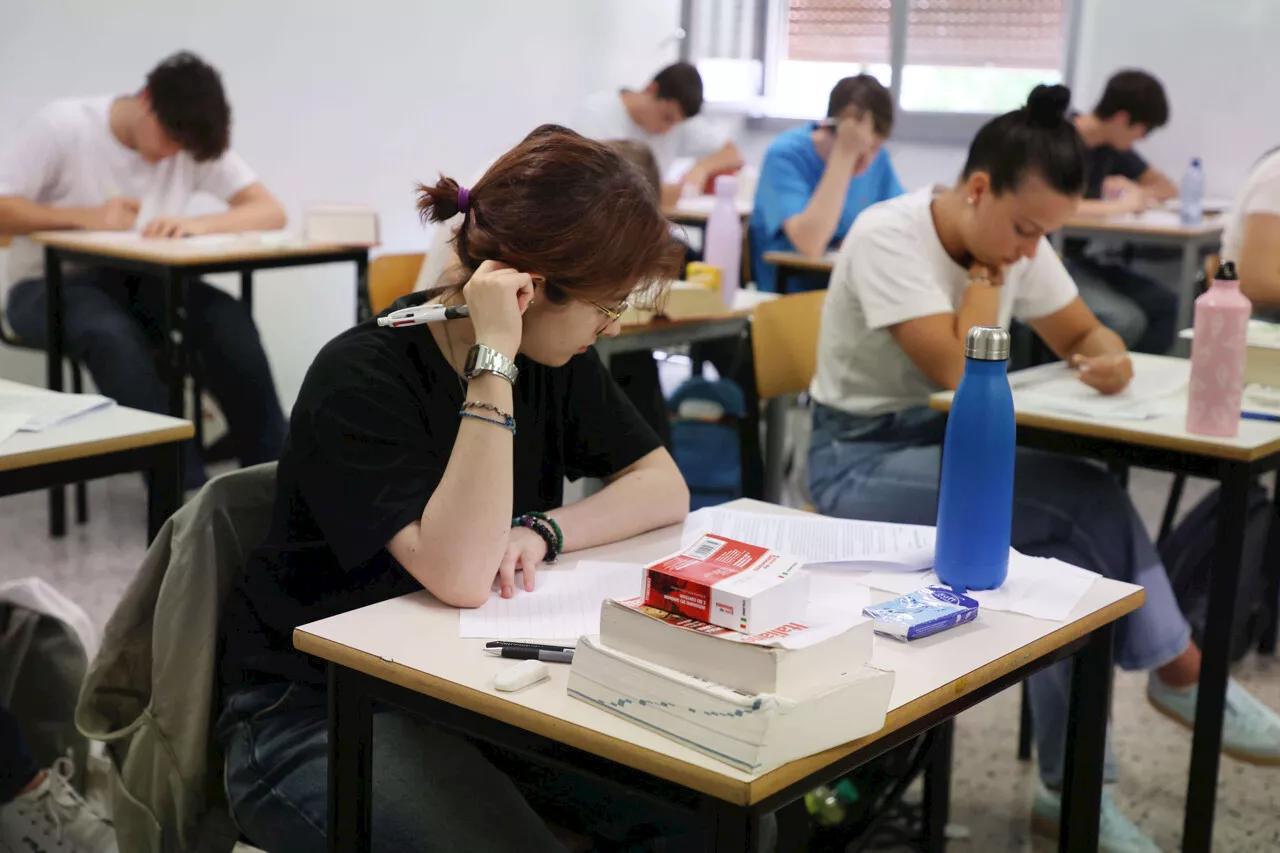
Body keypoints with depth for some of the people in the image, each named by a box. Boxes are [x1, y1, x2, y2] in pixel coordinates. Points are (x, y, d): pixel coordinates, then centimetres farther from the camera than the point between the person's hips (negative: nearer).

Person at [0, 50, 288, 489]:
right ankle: (187, 492, -33)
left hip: (138, 284, 3)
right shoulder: (63, 125, -13)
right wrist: (85, 216, -25)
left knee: (228, 319, -27)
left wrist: (196, 224, -31)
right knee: (113, 334, -37)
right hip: (50, 287, -3)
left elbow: (271, 211, -13)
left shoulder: (196, 145, -4)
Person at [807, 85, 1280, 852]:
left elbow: (1084, 335, 11)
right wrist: (987, 274, -16)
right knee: (1090, 498, -24)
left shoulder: (1014, 244, 1)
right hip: (863, 457, -7)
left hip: (948, 443, 7)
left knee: (1070, 561, -21)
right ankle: (1179, 672, -5)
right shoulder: (888, 237, -21)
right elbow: (956, 370, -28)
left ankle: (1073, 790, -11)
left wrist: (1110, 359, -13)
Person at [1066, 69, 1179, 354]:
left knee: (1166, 305, -12)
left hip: (1080, 257, 8)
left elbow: (1167, 188, 20)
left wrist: (1133, 191, -3)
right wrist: (1118, 206, -26)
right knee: (1126, 320, -27)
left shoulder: (1113, 148, 8)